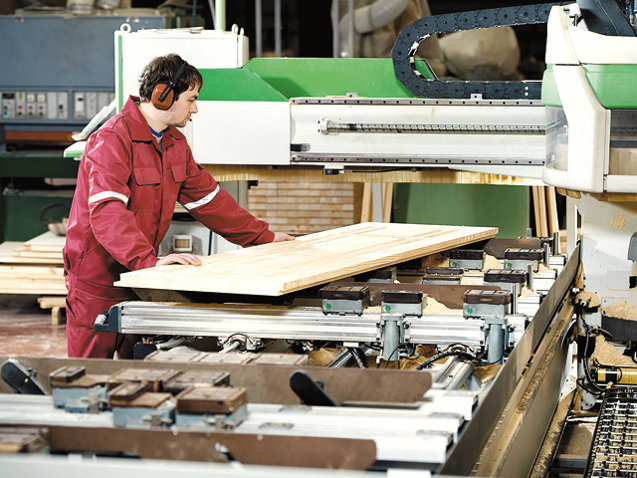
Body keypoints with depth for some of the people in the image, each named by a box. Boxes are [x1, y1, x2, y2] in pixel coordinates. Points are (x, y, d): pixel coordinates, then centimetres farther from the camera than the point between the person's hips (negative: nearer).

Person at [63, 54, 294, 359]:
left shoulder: (175, 143, 11)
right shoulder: (112, 140, -19)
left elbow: (206, 197, 20)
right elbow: (106, 212, -32)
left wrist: (262, 236, 18)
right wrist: (148, 260, -44)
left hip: (139, 275, 8)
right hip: (98, 279, -8)